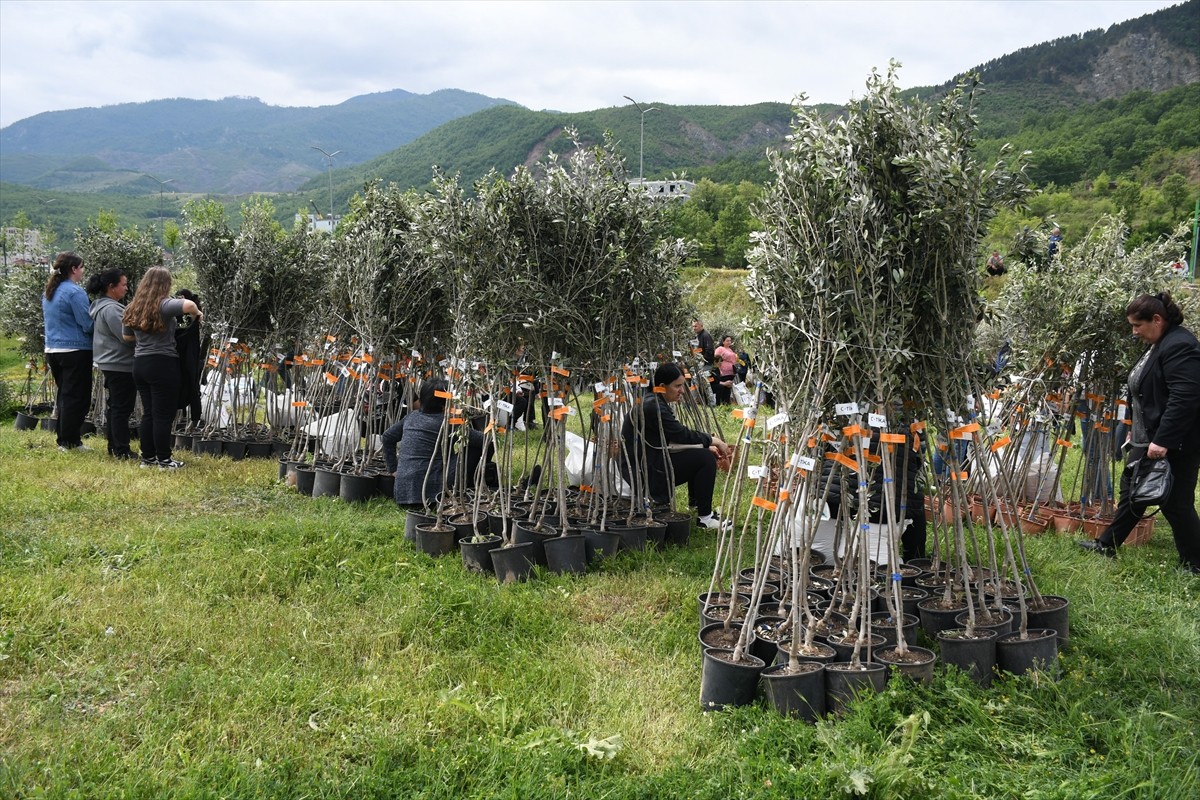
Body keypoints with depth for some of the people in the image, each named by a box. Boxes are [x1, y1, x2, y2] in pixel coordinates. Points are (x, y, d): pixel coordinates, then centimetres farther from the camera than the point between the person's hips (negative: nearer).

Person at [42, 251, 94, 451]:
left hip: (53, 350, 9)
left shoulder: (49, 292, 12)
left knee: (64, 395, 17)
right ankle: (70, 441, 0)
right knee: (77, 397, -1)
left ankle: (64, 439, 22)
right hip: (75, 350, -9)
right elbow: (87, 325, -17)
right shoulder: (75, 292, -16)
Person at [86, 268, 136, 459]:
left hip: (109, 364, 11)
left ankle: (114, 447, 21)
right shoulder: (110, 309, -19)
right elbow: (127, 337, -22)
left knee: (113, 407, 15)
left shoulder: (100, 306, 14)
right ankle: (122, 451, -3)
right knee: (122, 409, -6)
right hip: (121, 365, -11)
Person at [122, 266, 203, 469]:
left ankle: (147, 457, 17)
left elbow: (127, 337, 21)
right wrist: (198, 314, -10)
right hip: (162, 365, -7)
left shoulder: (134, 308, 11)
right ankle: (164, 460, 3)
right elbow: (188, 305, -30)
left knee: (148, 413, 13)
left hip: (139, 364, 7)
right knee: (163, 415, -1)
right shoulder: (163, 305, -12)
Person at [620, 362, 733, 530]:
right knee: (706, 459, -13)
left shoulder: (656, 402, 12)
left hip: (649, 461, 10)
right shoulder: (652, 406, -20)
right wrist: (713, 440, -6)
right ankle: (705, 517, -7)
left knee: (705, 453, 13)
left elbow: (676, 437, 15)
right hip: (642, 470, -10)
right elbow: (682, 434, -19)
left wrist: (707, 445, 4)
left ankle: (696, 505, 24)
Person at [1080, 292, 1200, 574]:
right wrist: (1136, 430, 21)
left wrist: (1162, 441, -29)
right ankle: (1107, 545, 29)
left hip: (1173, 445, -11)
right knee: (1131, 489, 18)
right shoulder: (1158, 345, 13)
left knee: (1175, 504, -1)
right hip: (1149, 440, 11)